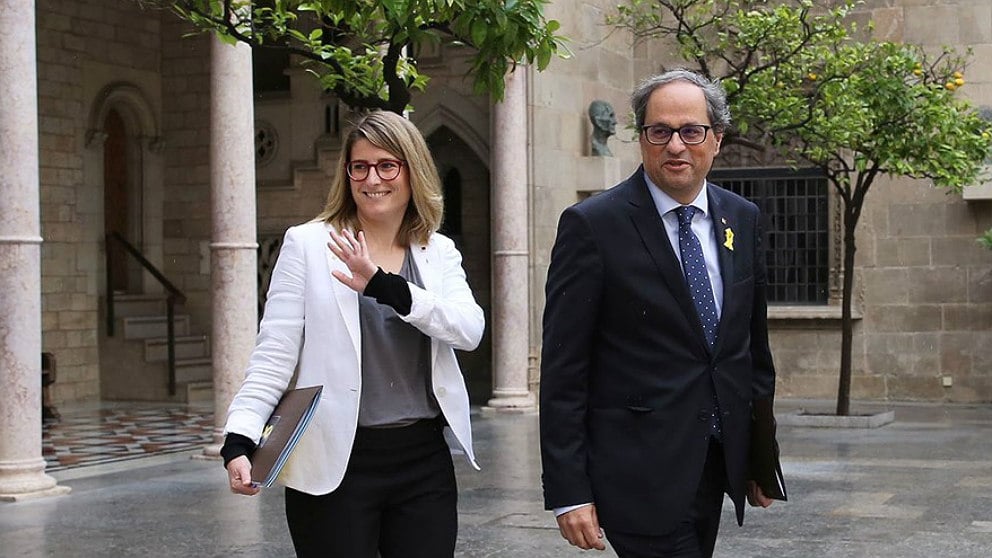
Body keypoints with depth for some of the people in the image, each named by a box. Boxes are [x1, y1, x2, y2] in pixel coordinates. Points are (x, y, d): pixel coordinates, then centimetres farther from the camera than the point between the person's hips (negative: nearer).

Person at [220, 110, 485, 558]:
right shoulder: (308, 244, 0)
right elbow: (274, 354, -4)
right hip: (336, 465, -3)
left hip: (424, 463, 3)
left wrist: (384, 285, -22)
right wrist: (239, 440, -17)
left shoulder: (439, 252, 8)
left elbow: (470, 330, -9)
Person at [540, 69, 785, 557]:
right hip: (640, 473, -6)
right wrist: (568, 491, -13)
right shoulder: (592, 225, -10)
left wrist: (762, 454, 17)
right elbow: (562, 369, -10)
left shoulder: (742, 219, 8)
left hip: (717, 459, 6)